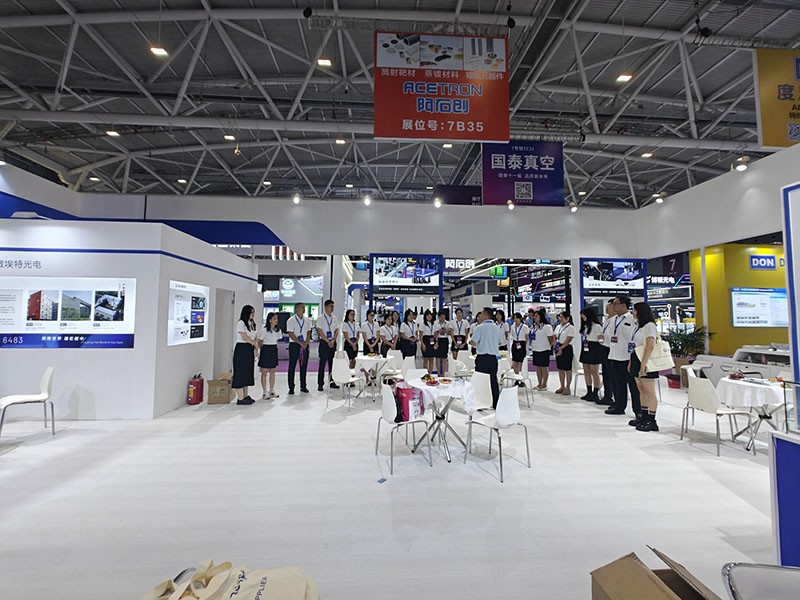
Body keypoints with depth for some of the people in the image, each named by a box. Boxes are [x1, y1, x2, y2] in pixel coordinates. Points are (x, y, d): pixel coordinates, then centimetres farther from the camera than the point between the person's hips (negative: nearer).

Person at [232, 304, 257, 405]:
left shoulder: (251, 324, 15)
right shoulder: (241, 323, -9)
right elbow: (245, 337, -15)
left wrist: (255, 350, 7)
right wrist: (254, 343, -2)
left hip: (250, 350, 8)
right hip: (241, 349, -8)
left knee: (248, 372, 10)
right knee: (240, 373, -4)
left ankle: (245, 396, 18)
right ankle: (240, 398, -1)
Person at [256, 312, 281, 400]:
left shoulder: (278, 330, 5)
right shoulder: (264, 330, -12)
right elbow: (260, 342, -3)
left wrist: (274, 348, 8)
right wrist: (262, 351, 4)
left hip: (274, 350, 6)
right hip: (266, 350, -6)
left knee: (272, 372, 11)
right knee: (264, 372, 1)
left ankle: (272, 391, 20)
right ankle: (264, 392, 8)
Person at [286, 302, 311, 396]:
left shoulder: (307, 320, 9)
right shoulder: (291, 320, -5)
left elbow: (309, 332, 10)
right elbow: (291, 334, -10)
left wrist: (306, 342, -6)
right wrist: (301, 343, -14)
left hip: (305, 345, 4)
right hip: (294, 345, -4)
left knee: (304, 366, 8)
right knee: (292, 366, 0)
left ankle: (303, 386, 19)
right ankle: (291, 388, 8)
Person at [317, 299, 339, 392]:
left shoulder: (335, 318, 10)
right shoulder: (321, 318, -5)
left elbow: (337, 330, 9)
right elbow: (320, 331, -9)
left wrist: (333, 340, -5)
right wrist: (328, 341, -12)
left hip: (333, 342, 5)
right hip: (324, 342, -5)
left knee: (332, 363, 9)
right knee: (322, 363, -2)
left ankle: (332, 382, 17)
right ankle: (320, 384, 5)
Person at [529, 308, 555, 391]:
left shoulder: (547, 326, -10)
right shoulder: (533, 327, 13)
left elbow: (551, 339, -9)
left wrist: (549, 347, -5)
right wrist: (532, 347, 12)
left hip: (544, 350, -7)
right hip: (535, 350, 7)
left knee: (544, 367, 1)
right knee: (538, 367, 12)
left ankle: (544, 385, 10)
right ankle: (539, 384, 20)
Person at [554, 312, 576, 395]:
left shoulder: (571, 327, -9)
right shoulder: (558, 327, 12)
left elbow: (568, 341, -15)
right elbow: (555, 338, 13)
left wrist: (561, 348, -17)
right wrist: (557, 348, 1)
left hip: (567, 349, -7)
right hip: (558, 349, 7)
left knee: (568, 369, 2)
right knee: (560, 369, 12)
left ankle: (567, 388, 10)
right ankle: (562, 387, 21)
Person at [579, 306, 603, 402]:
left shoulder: (597, 326, -11)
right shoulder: (585, 325, 14)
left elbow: (600, 339, -10)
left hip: (594, 349, -8)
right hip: (585, 349, 8)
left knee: (594, 372, 0)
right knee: (586, 371, 11)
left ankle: (595, 394, 8)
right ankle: (589, 392, 20)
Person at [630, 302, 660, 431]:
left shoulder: (649, 326, -12)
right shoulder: (638, 326, 17)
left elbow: (650, 346, -21)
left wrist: (643, 365, -25)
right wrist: (631, 363, 15)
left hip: (646, 362, -9)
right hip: (637, 360, 9)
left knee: (649, 391, -3)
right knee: (642, 391, 14)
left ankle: (651, 421, 3)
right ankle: (643, 417, 23)